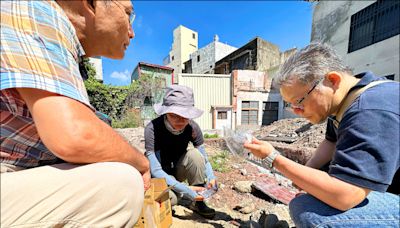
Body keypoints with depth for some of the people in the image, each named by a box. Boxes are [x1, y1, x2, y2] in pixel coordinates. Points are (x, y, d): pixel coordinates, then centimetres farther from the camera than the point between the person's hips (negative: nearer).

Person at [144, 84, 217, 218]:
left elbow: (203, 159, -11)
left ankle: (198, 202, -8)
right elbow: (156, 170, -28)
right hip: (160, 176, -2)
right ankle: (179, 194, 5)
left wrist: (211, 178, -29)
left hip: (178, 170, 3)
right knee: (170, 198, -32)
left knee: (194, 154, -28)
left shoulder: (192, 128, -20)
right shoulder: (153, 129, -29)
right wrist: (185, 190, -34)